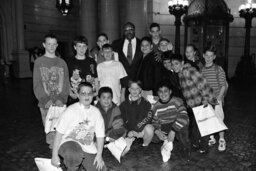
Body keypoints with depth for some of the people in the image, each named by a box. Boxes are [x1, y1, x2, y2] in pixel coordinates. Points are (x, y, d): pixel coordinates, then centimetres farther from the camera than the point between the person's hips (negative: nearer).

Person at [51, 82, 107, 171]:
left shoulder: (96, 112, 2)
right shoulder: (70, 111, -10)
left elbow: (100, 135, 6)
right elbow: (59, 133, -9)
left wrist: (99, 155, -3)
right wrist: (54, 155, -10)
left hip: (88, 149, 4)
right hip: (69, 143, -4)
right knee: (75, 154, -38)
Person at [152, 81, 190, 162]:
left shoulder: (177, 101, -13)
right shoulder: (156, 106, 0)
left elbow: (183, 117, -26)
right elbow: (154, 122, 2)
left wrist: (173, 131, -33)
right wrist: (157, 131, -22)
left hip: (177, 126, -2)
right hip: (164, 130, 2)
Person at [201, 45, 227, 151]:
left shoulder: (218, 69, -4)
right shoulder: (201, 70, 5)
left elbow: (223, 86, -6)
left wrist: (218, 99, -13)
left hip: (216, 99, -3)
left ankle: (222, 141, 13)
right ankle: (211, 138, 26)